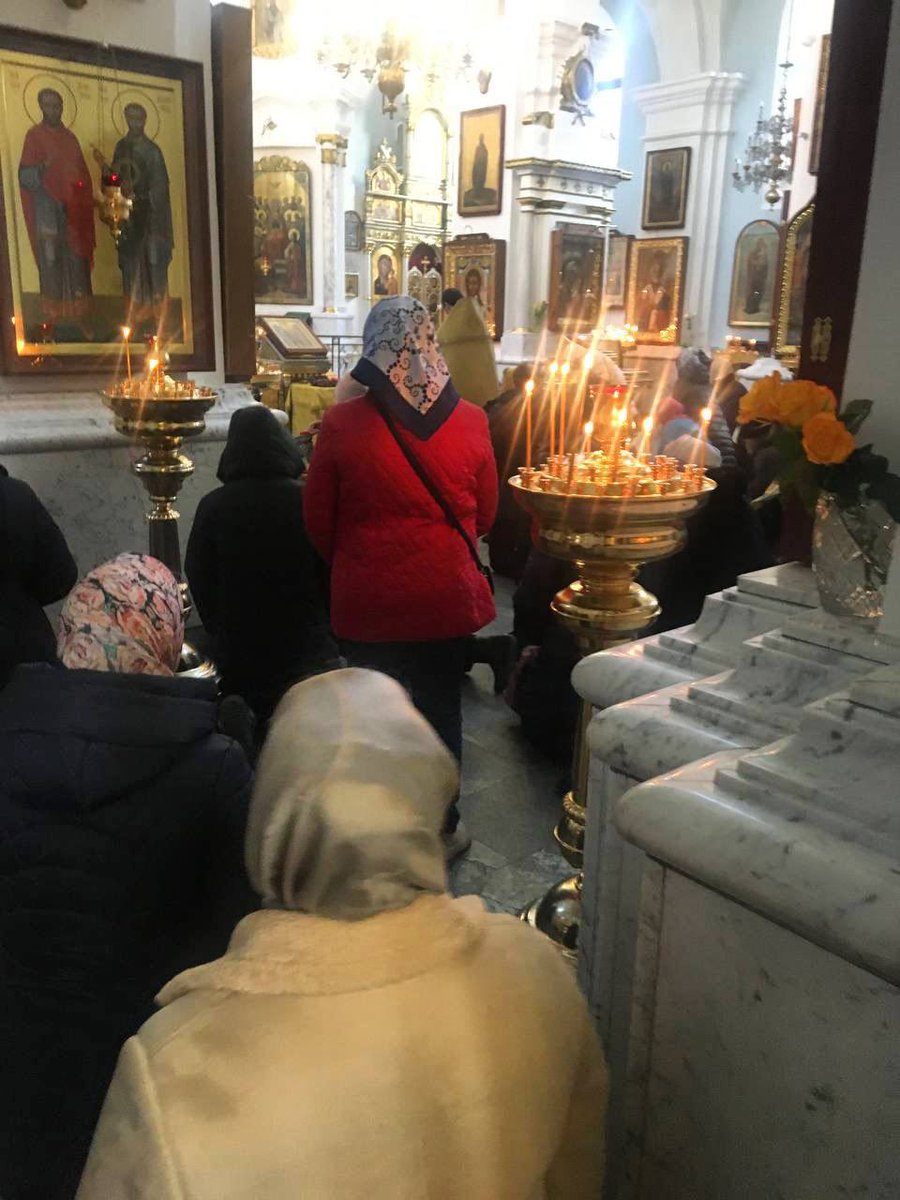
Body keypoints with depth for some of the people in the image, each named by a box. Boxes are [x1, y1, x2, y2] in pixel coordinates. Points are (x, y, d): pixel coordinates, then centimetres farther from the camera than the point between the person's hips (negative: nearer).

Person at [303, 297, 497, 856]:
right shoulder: (470, 422, -8)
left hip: (369, 600, -1)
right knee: (442, 709, 17)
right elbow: (486, 513, 5)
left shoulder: (341, 424, -13)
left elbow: (319, 522, -3)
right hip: (448, 596, 2)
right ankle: (443, 825, 32)